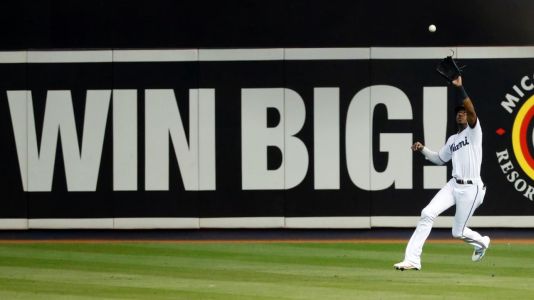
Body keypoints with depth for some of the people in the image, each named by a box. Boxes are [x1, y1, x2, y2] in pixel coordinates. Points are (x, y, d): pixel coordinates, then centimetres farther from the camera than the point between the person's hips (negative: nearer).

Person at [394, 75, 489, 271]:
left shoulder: (474, 131, -3)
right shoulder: (453, 139, 18)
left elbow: (471, 111, -22)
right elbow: (440, 159, 28)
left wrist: (459, 88, -29)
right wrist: (422, 149, 10)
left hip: (471, 189, -6)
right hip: (453, 185, 6)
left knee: (458, 232, 2)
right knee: (428, 213, -14)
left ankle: (481, 242, 37)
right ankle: (412, 260, -16)